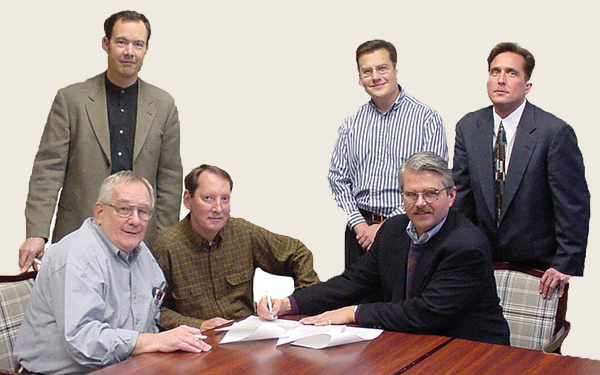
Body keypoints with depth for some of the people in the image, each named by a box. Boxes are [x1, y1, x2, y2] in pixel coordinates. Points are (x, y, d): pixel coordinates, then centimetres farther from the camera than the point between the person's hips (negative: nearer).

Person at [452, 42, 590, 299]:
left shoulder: (555, 131, -13)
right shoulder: (468, 127, 2)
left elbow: (574, 207, -12)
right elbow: (461, 197, 6)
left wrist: (566, 267, -15)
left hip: (538, 267, -3)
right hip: (484, 261, 4)